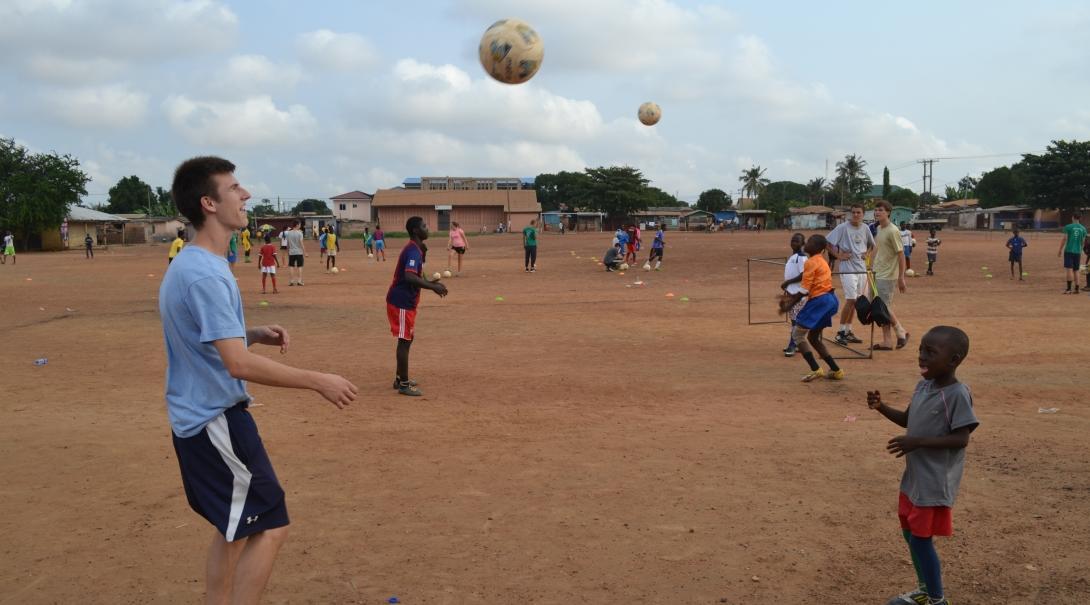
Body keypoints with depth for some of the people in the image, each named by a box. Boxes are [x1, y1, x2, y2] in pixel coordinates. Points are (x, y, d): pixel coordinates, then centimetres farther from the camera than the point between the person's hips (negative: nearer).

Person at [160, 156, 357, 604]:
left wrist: (254, 333, 7)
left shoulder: (185, 265, 10)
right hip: (217, 420, -10)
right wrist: (318, 381, -22)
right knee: (270, 527, -3)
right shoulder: (206, 274, -22)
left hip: (195, 419, 10)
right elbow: (239, 364, -28)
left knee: (236, 526, 19)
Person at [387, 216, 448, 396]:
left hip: (406, 301, 10)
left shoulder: (416, 249, 13)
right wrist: (433, 287, -29)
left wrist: (431, 284, 12)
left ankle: (400, 378, 28)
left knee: (407, 339, 18)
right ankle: (404, 384, 1)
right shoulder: (413, 251, -20)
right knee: (405, 340, -5)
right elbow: (409, 277, -33)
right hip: (402, 302, -10)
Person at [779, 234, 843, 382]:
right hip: (830, 299, 10)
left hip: (819, 301, -10)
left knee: (798, 334, -3)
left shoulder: (811, 262, -12)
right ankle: (836, 371, 18)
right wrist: (792, 297, 15)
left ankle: (816, 370, -13)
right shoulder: (821, 261, 17)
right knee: (813, 337, 19)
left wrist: (789, 305, -10)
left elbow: (805, 289, -16)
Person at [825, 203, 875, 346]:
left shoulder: (865, 228, 9)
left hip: (862, 268, 6)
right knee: (850, 300, -11)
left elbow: (872, 245, 24)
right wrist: (838, 255, -12)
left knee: (855, 301, 10)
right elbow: (827, 242, -11)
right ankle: (840, 332, -2)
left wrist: (868, 254, 6)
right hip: (847, 269, -6)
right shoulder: (842, 228, -9)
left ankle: (848, 330, 19)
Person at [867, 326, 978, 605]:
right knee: (910, 534, 18)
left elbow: (961, 439, -22)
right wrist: (881, 407, -1)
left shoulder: (958, 395, -21)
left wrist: (918, 442, -27)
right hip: (914, 477, 9)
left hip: (935, 484, -9)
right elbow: (908, 420, 16)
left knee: (921, 539, -1)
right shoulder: (923, 386, 5)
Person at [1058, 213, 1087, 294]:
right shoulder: (1083, 229, 8)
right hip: (1077, 251, 4)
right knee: (1076, 270, 10)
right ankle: (1077, 289, 9)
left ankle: (1069, 289, -14)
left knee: (1069, 269, -8)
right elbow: (1083, 242, 12)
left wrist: (1060, 250, -1)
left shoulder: (1068, 227, -4)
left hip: (1069, 250, -4)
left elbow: (1064, 239, -6)